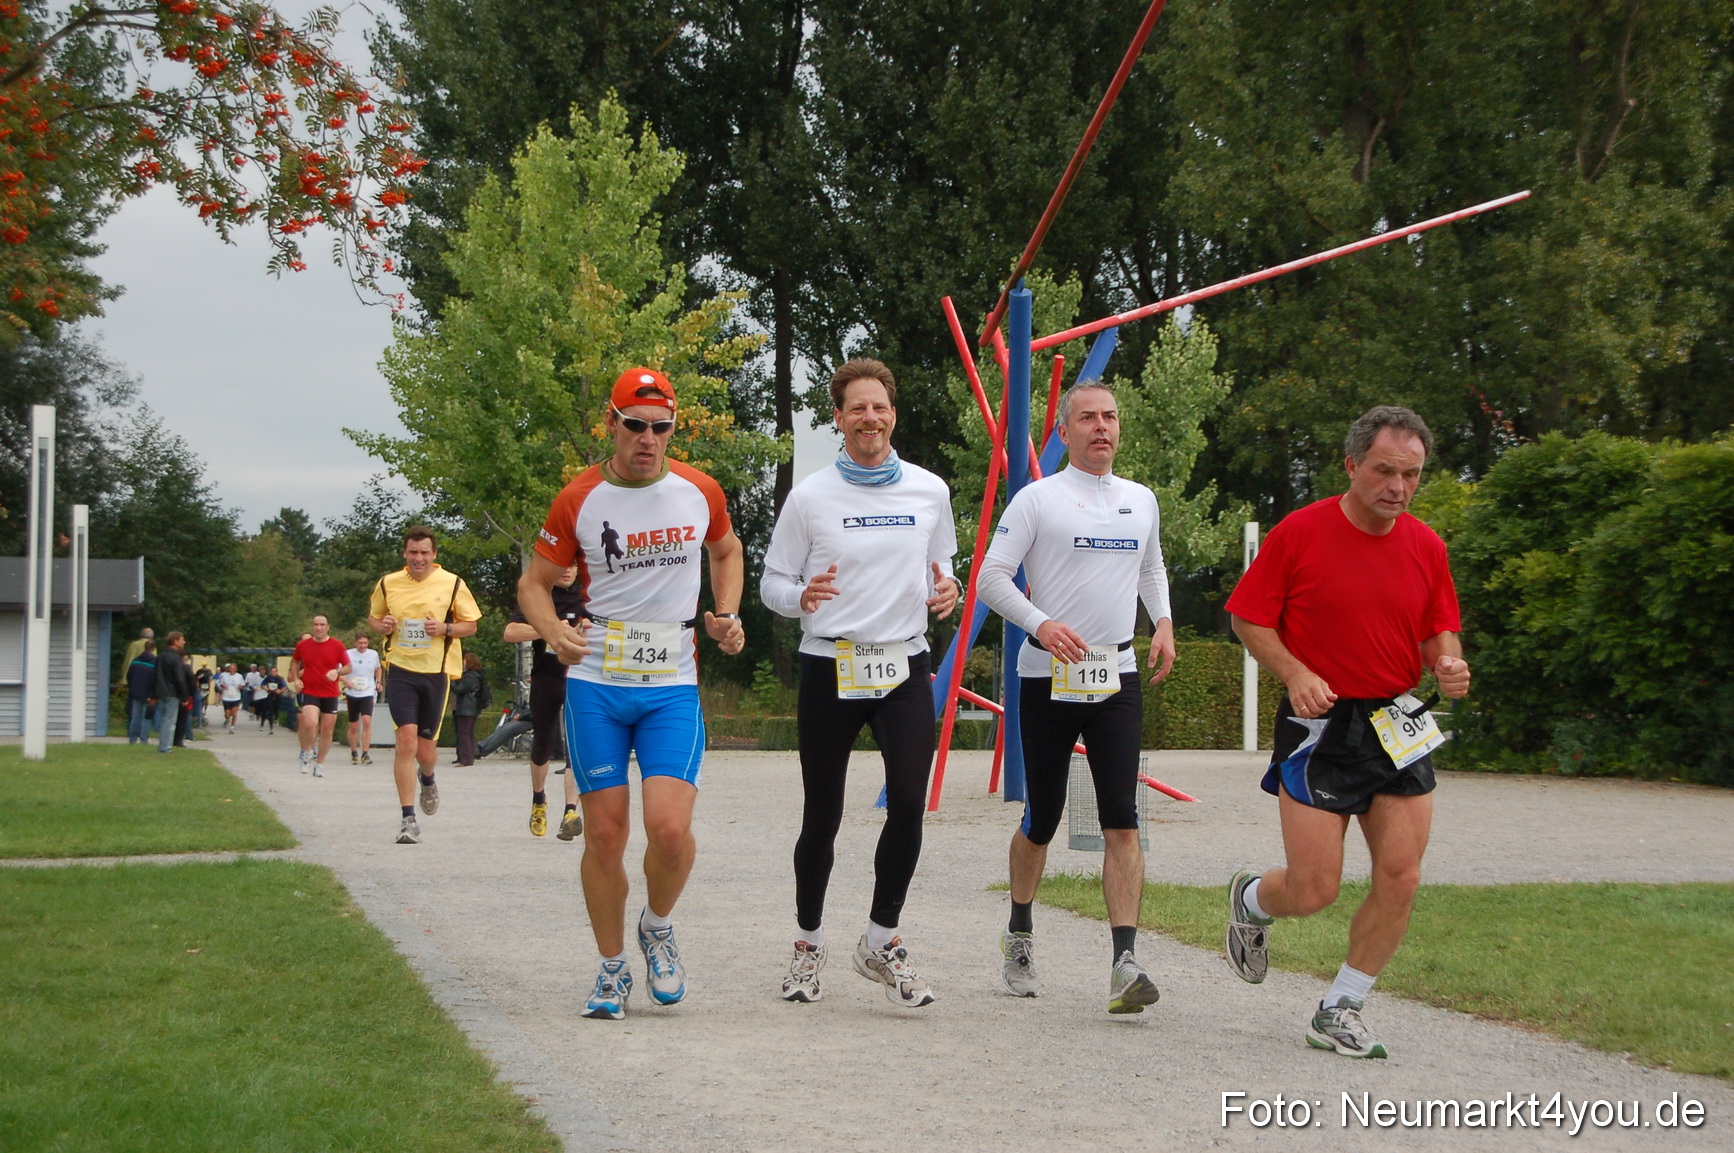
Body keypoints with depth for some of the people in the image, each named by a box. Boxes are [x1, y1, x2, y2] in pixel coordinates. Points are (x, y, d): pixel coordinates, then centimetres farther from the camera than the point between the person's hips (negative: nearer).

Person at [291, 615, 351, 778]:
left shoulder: (337, 646, 0)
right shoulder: (303, 645, 4)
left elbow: (348, 667, 5)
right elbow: (294, 662, 22)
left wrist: (337, 672, -16)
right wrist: (296, 679, 7)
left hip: (330, 694, 1)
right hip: (309, 692, -1)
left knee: (327, 731, 4)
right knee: (310, 723, -23)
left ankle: (320, 763, 21)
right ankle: (308, 751, 4)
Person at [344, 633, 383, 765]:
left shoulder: (374, 654, 5)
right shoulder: (349, 654, -3)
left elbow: (378, 668, 24)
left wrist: (378, 682, 10)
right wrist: (345, 681, -22)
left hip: (368, 693, 0)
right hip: (352, 693, 0)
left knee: (367, 721, -19)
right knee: (353, 726, 7)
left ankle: (365, 753, -18)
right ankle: (354, 753, 24)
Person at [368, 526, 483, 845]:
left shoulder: (452, 584, 1)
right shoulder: (388, 584, 5)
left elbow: (471, 625, 6)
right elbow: (373, 617, 20)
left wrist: (445, 629, -13)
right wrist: (382, 625, -4)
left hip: (437, 672, 0)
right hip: (401, 670, 0)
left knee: (425, 748, 4)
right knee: (406, 740, -14)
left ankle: (427, 779, 43)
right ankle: (408, 818, -9)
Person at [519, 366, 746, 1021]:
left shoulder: (699, 492, 2)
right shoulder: (580, 499, -3)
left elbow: (727, 550, 23)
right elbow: (534, 582, 4)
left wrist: (728, 616, 8)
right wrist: (555, 634, -16)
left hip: (673, 684, 0)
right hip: (595, 683, 0)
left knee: (669, 826, -15)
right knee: (604, 833, 1)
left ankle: (658, 928, 15)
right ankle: (611, 968, 19)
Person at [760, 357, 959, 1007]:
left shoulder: (930, 492, 7)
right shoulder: (810, 497, 0)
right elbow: (771, 582, 4)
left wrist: (946, 591, -5)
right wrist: (801, 597, -19)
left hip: (905, 667, 1)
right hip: (830, 667, -1)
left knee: (909, 806, -12)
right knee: (822, 817, 7)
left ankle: (882, 942, 4)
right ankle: (809, 945, 23)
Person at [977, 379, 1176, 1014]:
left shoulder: (1142, 501, 12)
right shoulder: (1037, 499, -2)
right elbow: (991, 576, -5)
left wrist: (1164, 622, 10)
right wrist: (1041, 624, -20)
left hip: (1117, 677, 3)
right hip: (1048, 677, -3)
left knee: (1122, 820, -10)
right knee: (1041, 819, 7)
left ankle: (1126, 961, -16)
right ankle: (1019, 933, 31)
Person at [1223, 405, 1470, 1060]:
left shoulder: (1426, 547, 5)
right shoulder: (1300, 533, -8)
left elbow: (1440, 631, 15)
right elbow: (1248, 619, -2)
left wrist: (1447, 663, -8)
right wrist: (1296, 674, -18)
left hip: (1398, 725, 4)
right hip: (1319, 724, -4)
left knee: (1400, 879, -5)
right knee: (1314, 891, -6)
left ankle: (1341, 1011, 12)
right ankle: (1250, 900, 31)